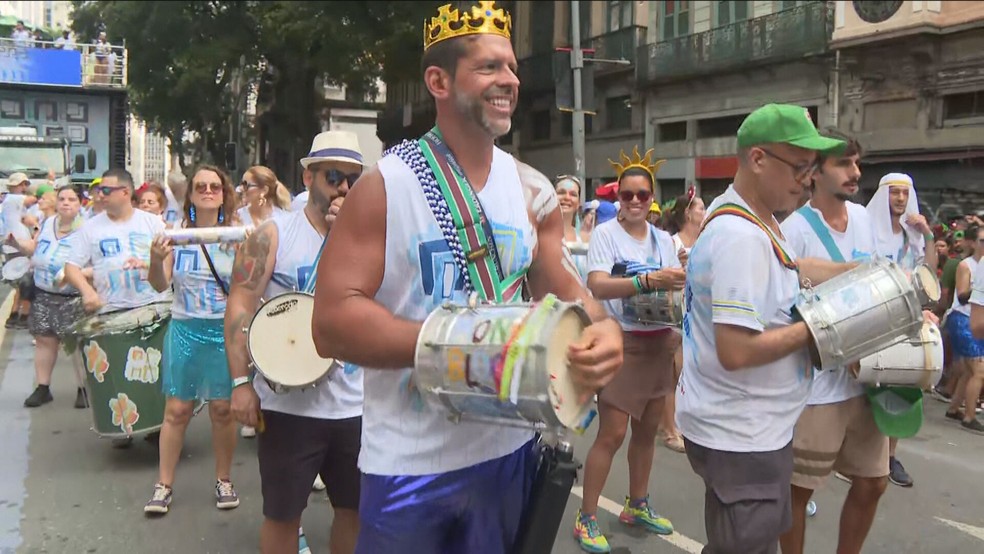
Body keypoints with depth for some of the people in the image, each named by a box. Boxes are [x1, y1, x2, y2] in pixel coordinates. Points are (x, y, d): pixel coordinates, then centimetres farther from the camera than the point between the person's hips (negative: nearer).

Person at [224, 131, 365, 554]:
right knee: (282, 514, 9)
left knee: (357, 510, 15)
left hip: (356, 404, 4)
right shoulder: (274, 234, -3)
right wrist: (241, 382, -13)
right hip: (289, 404, -3)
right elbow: (240, 306, -7)